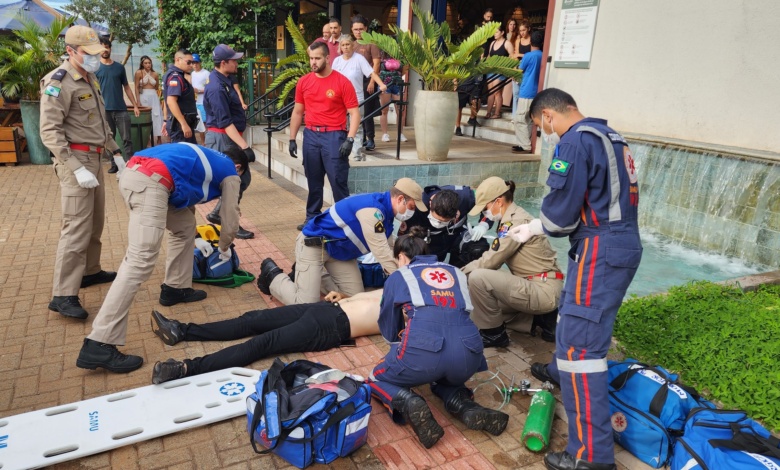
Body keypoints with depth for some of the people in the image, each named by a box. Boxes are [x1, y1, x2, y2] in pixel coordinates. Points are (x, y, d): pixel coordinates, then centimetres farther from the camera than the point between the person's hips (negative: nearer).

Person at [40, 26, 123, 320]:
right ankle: (63, 295, -10)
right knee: (77, 227, -13)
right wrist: (77, 168, -24)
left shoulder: (90, 81, 17)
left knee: (95, 223, 15)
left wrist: (115, 152, 19)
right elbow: (49, 132, -18)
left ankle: (90, 272, 29)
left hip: (94, 159, 9)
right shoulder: (58, 83, -12)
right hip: (75, 160, -9)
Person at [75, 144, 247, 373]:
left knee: (185, 225, 27)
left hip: (134, 172, 10)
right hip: (151, 181, -9)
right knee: (140, 261, -14)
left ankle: (175, 288, 34)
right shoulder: (230, 173, 18)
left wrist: (196, 241, 54)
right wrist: (224, 249, 41)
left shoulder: (206, 159, 38)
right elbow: (230, 219, 22)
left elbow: (186, 200, 46)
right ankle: (98, 346, -17)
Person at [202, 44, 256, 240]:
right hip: (222, 139, -10)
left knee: (243, 177, 14)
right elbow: (225, 122, -25)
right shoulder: (216, 87, -20)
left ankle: (217, 214, 25)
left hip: (229, 138, 10)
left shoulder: (224, 80, 11)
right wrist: (244, 146, -29)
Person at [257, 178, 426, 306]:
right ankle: (273, 275, 13)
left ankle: (313, 277, 20)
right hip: (313, 244, -9)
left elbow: (385, 251, 5)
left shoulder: (385, 210, 0)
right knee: (305, 305, -13)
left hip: (340, 250, 9)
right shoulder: (372, 210, -30)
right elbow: (382, 252, -28)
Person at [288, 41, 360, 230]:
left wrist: (350, 139, -16)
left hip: (334, 136, -4)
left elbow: (354, 112, -7)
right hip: (311, 135, 4)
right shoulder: (303, 81, 7)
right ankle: (312, 218, 23)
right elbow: (298, 112, 14)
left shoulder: (342, 82, -6)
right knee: (313, 181, 12)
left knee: (338, 181, -3)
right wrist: (292, 138, 10)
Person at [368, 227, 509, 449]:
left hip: (424, 350, -4)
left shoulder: (397, 277, 19)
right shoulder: (455, 272, 28)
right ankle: (466, 407, 8)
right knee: (446, 378, 40)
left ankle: (409, 404, -6)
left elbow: (389, 331, 29)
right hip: (468, 353, 4)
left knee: (377, 380, 26)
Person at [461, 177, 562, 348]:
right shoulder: (510, 219, 12)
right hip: (537, 287, 10)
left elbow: (491, 261, -18)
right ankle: (541, 319, 14)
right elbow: (493, 256, 11)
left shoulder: (516, 221, -18)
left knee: (477, 277, -24)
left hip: (543, 290, -10)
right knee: (479, 313, 18)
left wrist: (462, 272, -4)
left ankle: (494, 334, -4)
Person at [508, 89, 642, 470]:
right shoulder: (608, 137, 16)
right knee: (573, 313, 29)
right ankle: (562, 371, 53)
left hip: (600, 251, -10)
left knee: (581, 344, -9)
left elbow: (560, 209, -16)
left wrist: (533, 229, 5)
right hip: (619, 243, 10)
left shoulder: (574, 142, -14)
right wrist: (538, 226, 16)